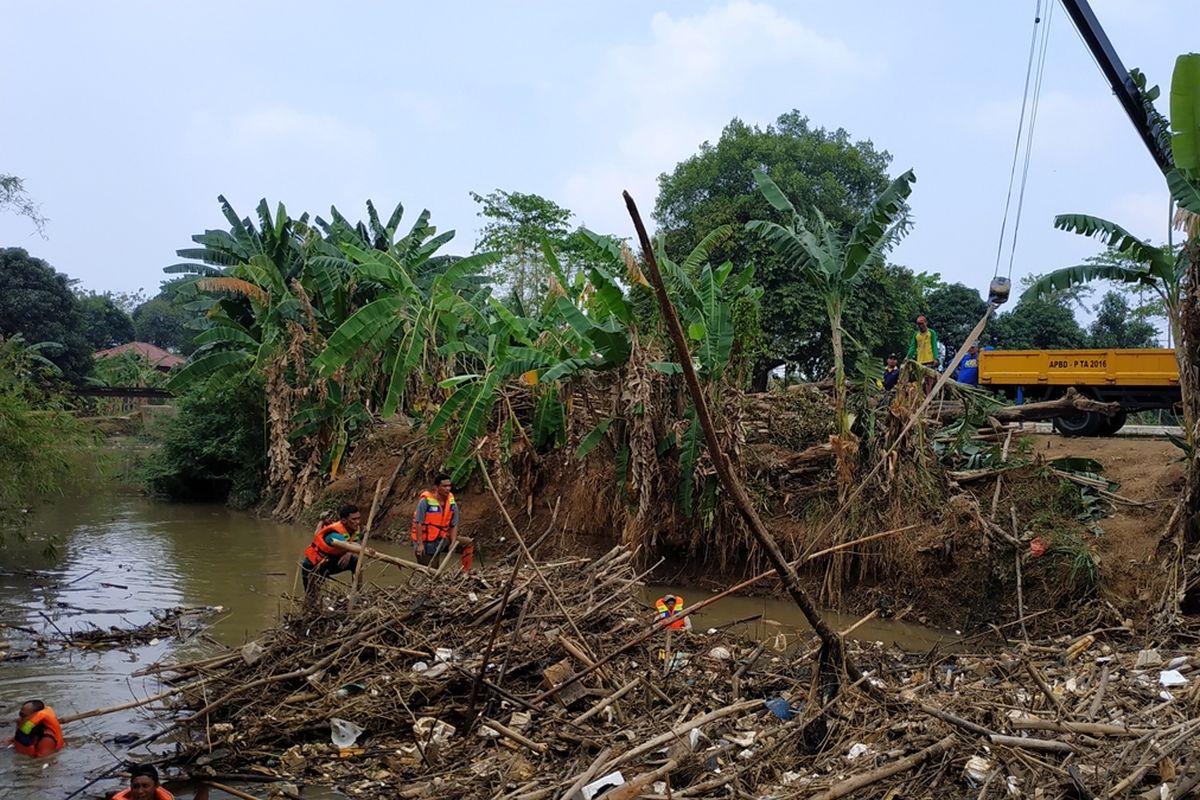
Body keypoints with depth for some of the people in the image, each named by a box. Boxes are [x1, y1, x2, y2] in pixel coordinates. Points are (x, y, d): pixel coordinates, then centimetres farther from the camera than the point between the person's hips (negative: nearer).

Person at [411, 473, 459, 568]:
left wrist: (453, 543, -8)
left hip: (439, 542, 5)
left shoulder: (452, 503, -5)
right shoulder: (425, 501, -23)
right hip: (424, 542, -5)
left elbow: (454, 525, 1)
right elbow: (418, 523, -20)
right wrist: (420, 544, -22)